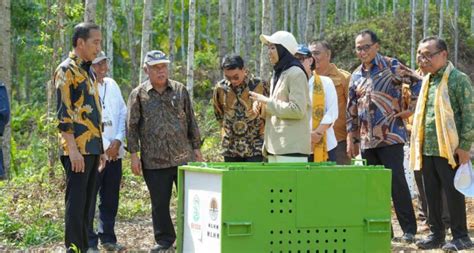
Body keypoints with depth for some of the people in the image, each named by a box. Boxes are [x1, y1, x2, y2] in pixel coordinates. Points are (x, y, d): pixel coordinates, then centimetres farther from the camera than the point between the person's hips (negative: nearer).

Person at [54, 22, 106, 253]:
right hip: (78, 149, -9)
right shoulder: (67, 70, -9)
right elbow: (63, 113, -16)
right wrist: (73, 149, -21)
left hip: (92, 148, 9)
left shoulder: (88, 72, 19)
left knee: (87, 202, 10)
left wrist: (100, 148, 21)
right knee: (76, 202, -8)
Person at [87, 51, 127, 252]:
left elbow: (123, 114, 13)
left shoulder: (112, 85, 12)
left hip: (115, 152, 6)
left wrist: (118, 140, -2)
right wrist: (105, 145, -12)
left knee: (111, 198, 11)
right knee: (89, 200, -3)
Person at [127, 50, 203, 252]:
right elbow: (132, 126, 3)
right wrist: (134, 154, -3)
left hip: (183, 157, 1)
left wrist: (196, 148, 9)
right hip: (153, 160, -1)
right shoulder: (138, 94, 3)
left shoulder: (180, 90, 8)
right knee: (159, 203, 6)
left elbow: (191, 122, 12)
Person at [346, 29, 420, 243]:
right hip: (367, 140, 6)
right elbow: (352, 110, 16)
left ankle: (409, 229, 1)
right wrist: (351, 139, 14)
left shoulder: (391, 66, -4)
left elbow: (418, 82, -5)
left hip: (390, 136, -6)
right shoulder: (356, 76, 12)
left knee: (397, 182, -7)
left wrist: (412, 109, -9)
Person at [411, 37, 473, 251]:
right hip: (427, 149, 7)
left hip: (449, 150, -7)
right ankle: (436, 233, 21)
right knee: (431, 194, 11)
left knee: (453, 193, -2)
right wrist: (418, 145, 15)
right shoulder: (426, 80, 14)